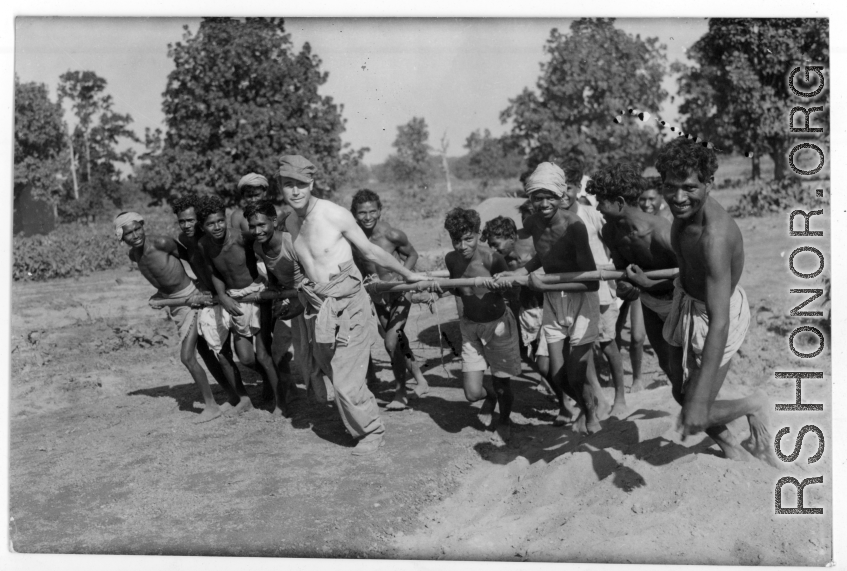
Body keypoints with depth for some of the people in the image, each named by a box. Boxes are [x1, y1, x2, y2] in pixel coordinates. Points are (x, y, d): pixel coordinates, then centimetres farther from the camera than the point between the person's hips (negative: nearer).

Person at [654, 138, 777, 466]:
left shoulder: (715, 236, -37)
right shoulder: (684, 207, -12)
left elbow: (719, 323, -41)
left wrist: (700, 400, -44)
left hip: (713, 318, -8)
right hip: (686, 304, 8)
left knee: (695, 418, -2)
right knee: (681, 394, 19)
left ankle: (754, 407, 27)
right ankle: (733, 452, 43)